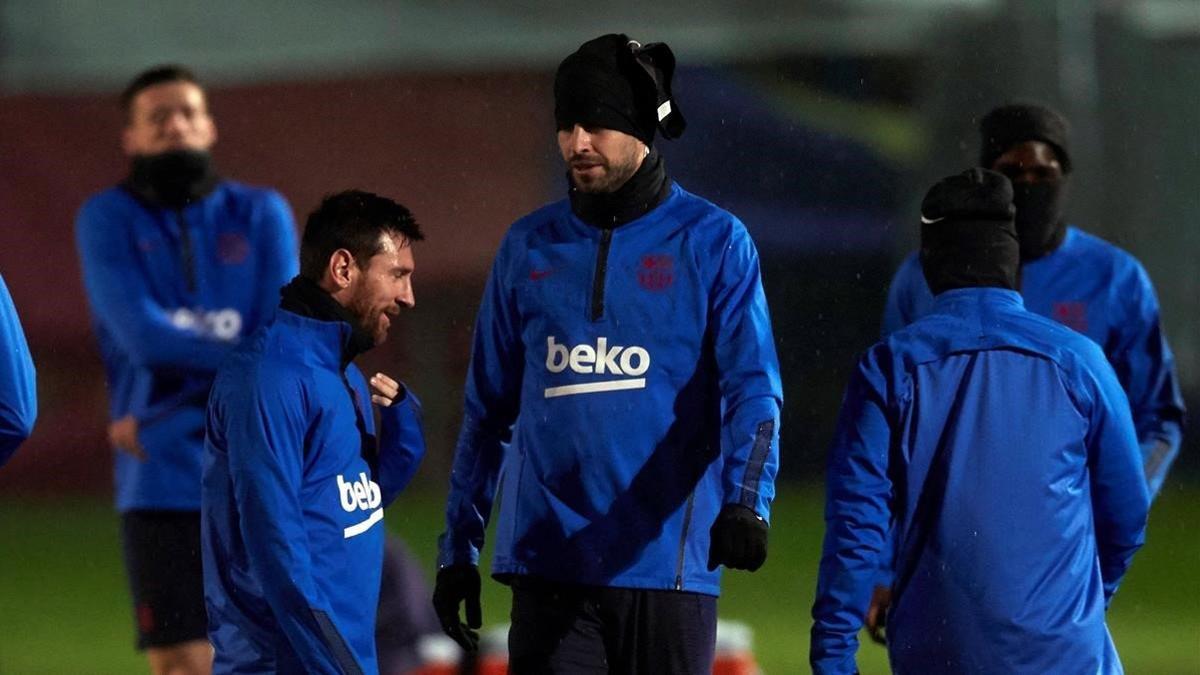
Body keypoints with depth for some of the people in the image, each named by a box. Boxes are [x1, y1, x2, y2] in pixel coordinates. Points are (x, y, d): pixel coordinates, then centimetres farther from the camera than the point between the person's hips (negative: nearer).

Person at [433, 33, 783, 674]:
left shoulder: (713, 241, 1)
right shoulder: (529, 247, 11)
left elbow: (751, 388, -8)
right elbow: (488, 408, 17)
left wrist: (746, 501, -26)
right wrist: (457, 547, 13)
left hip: (667, 564, -2)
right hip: (548, 564, 2)